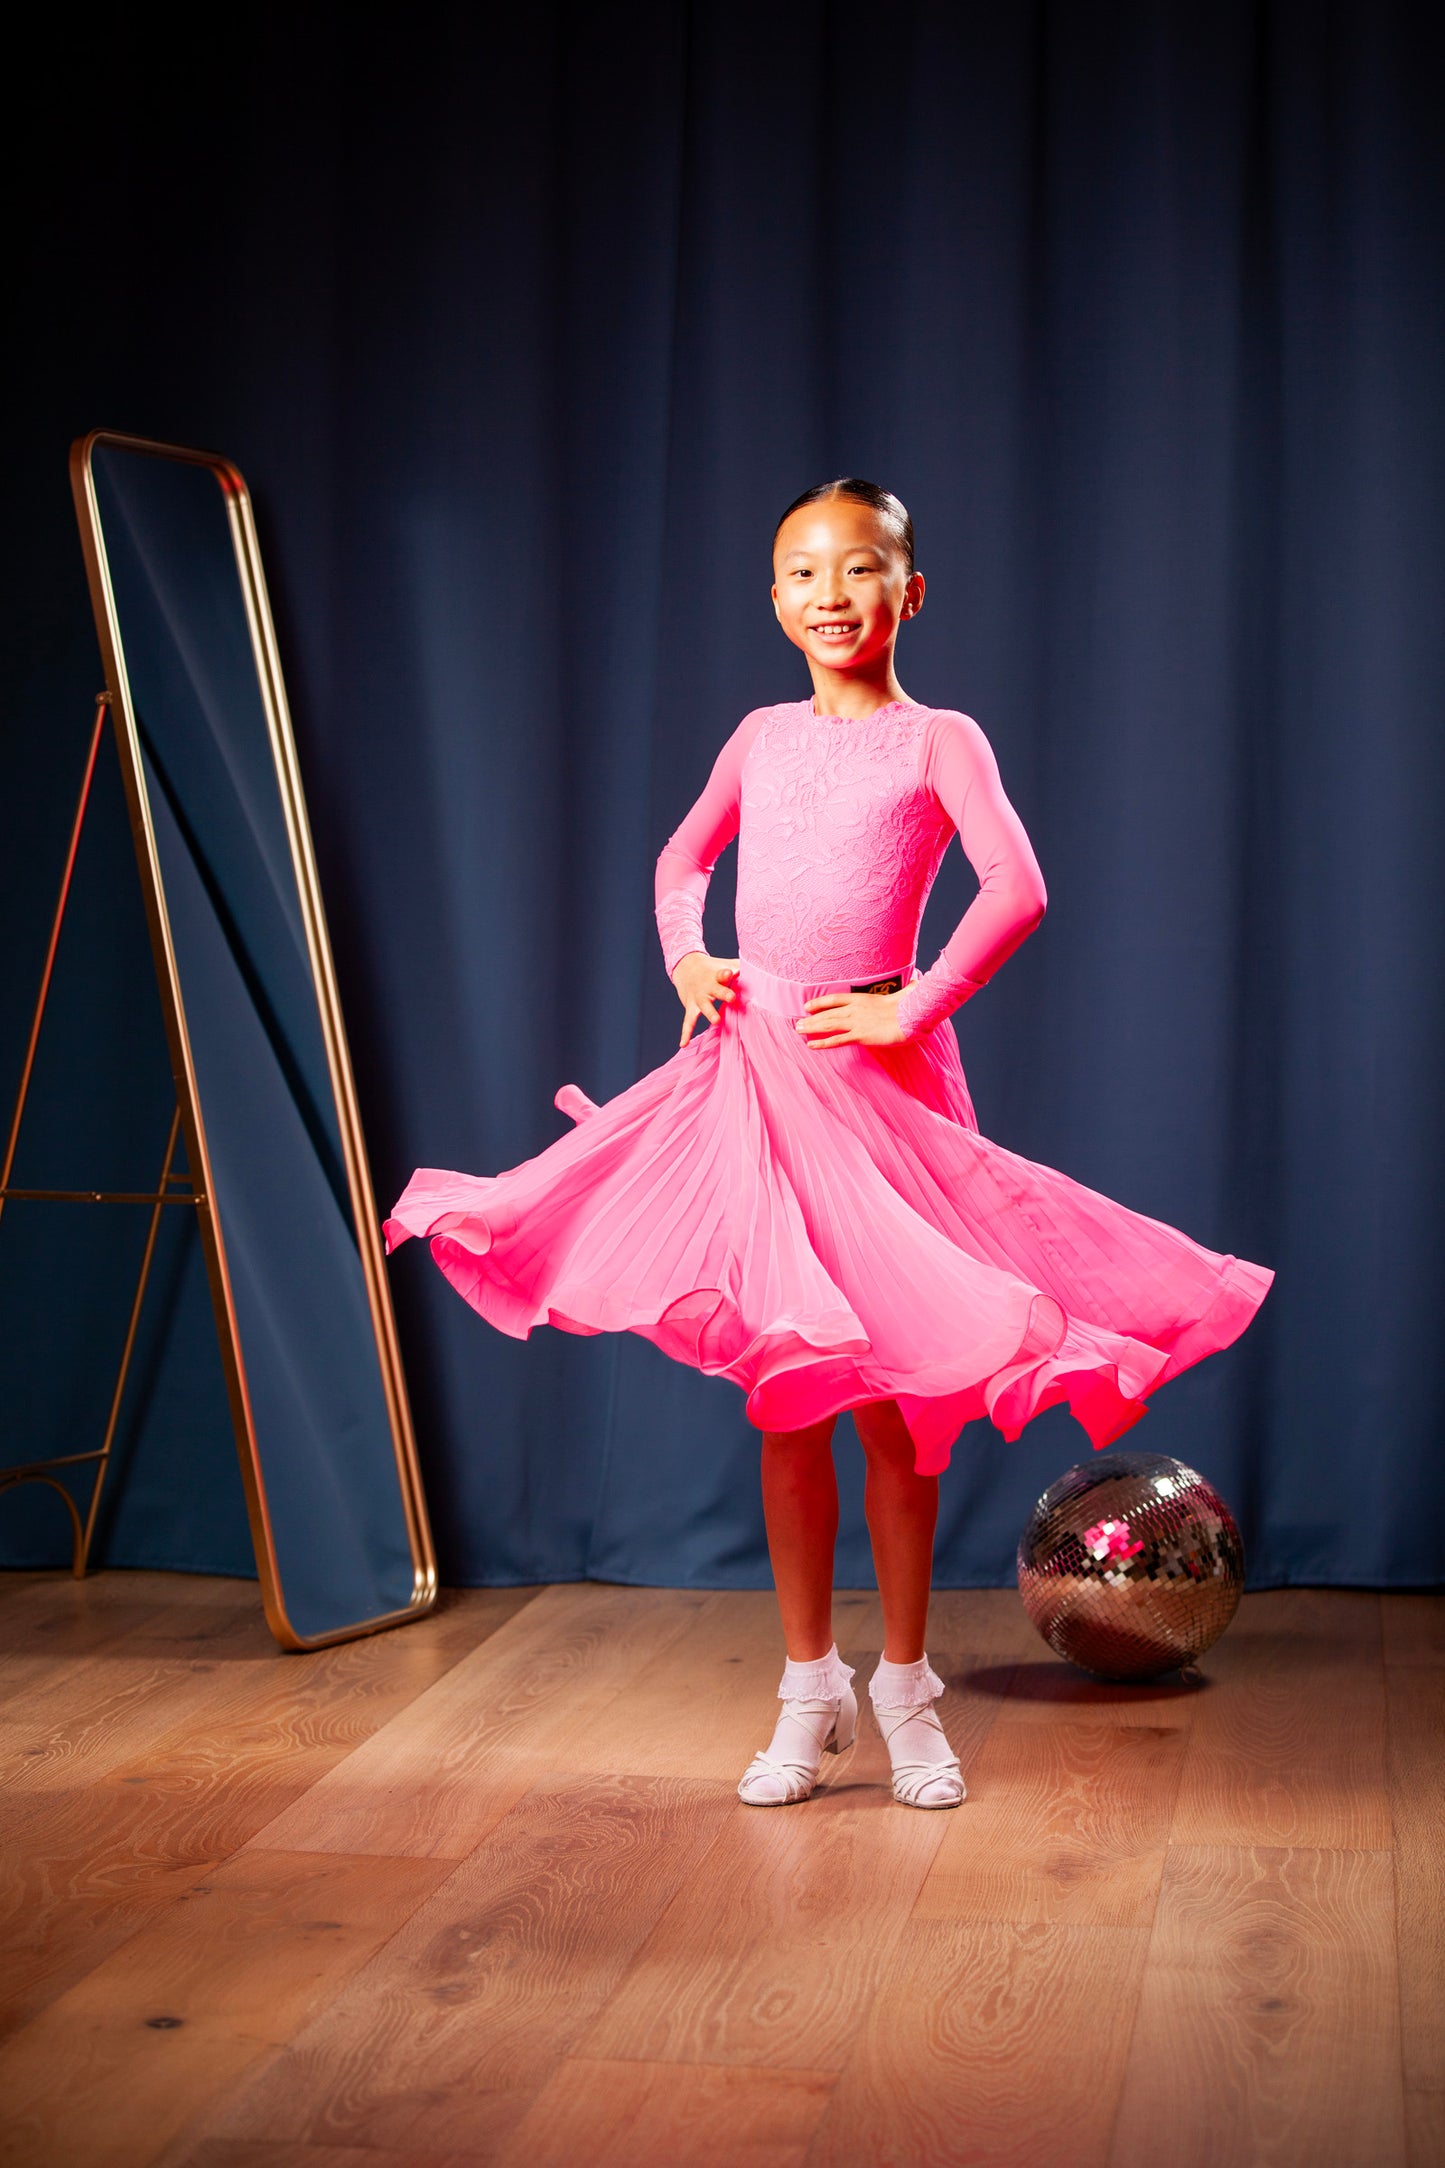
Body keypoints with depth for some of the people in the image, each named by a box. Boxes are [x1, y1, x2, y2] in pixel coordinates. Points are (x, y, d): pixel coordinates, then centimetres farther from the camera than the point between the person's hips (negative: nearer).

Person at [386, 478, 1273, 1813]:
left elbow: (1016, 886, -15)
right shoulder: (761, 737, 12)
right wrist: (685, 959, 10)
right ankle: (810, 1687, 20)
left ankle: (904, 1686, 18)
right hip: (750, 1069, 4)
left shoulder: (938, 740, -2)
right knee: (784, 1401, 8)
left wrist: (917, 1007, -18)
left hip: (878, 1073, -4)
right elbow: (684, 858, 27)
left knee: (891, 1398, 3)